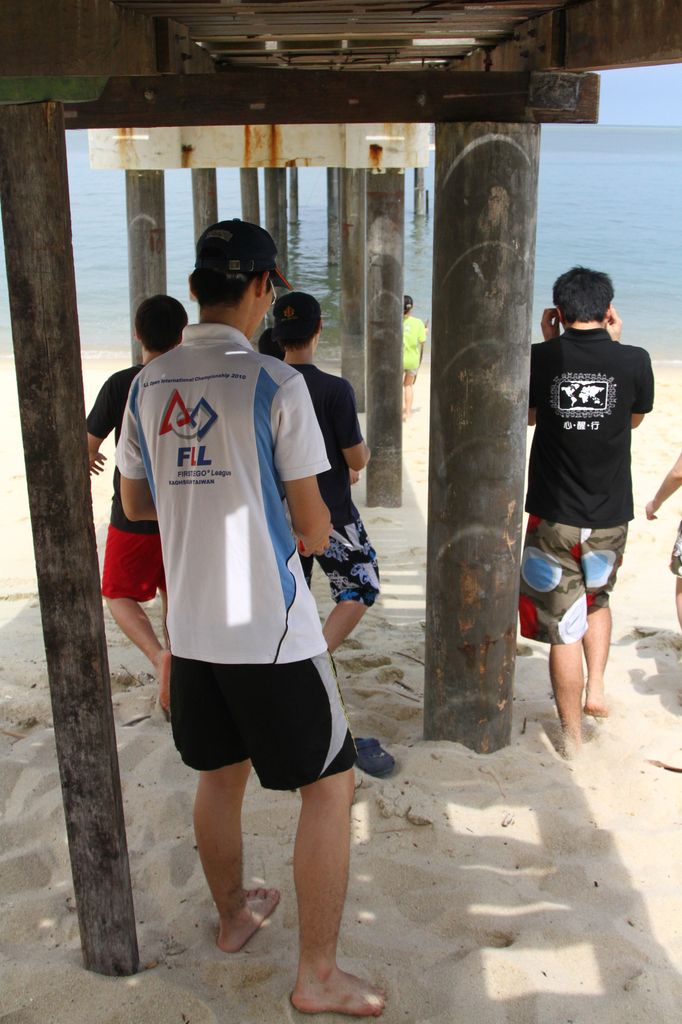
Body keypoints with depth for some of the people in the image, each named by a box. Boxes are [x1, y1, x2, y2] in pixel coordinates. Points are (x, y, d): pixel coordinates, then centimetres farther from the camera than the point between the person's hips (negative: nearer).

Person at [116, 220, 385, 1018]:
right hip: (271, 630, -6)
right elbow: (313, 528, -11)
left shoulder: (148, 385, 3)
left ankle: (233, 915, 44)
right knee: (329, 784, 8)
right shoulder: (275, 384, -14)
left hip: (191, 627, 6)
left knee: (219, 774, 23)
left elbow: (136, 503, 14)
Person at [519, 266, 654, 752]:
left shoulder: (542, 357, -9)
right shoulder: (634, 360, -7)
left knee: (563, 625, 7)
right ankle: (596, 689, 22)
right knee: (597, 599, 30)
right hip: (610, 516, 2)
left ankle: (572, 737, 18)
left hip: (555, 516, -2)